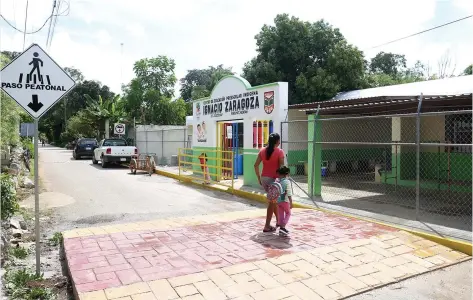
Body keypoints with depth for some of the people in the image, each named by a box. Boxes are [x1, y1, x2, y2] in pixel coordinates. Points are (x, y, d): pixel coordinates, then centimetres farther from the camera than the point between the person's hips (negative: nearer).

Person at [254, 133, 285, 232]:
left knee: (273, 199, 23)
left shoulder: (263, 150, 4)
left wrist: (259, 178, 11)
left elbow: (256, 165, 3)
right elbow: (281, 167, -15)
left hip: (264, 178, 6)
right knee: (272, 202, 4)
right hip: (274, 179, -6)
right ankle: (267, 226, 6)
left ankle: (278, 220, 37)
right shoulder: (279, 152, -10)